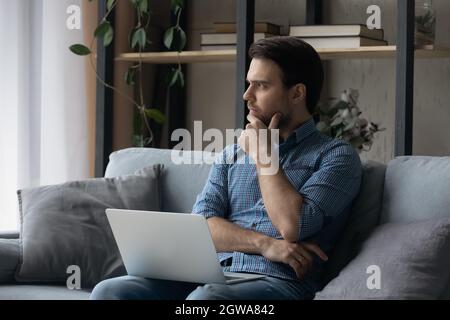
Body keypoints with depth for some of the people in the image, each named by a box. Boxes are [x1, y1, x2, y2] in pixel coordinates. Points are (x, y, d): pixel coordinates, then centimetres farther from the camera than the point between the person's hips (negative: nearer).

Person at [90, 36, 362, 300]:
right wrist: (265, 244, -10)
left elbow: (292, 227, -11)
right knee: (110, 292, -21)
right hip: (211, 276, 5)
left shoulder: (336, 155, 6)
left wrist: (262, 153, 2)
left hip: (276, 281, -5)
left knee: (203, 300, -38)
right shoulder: (232, 155, 23)